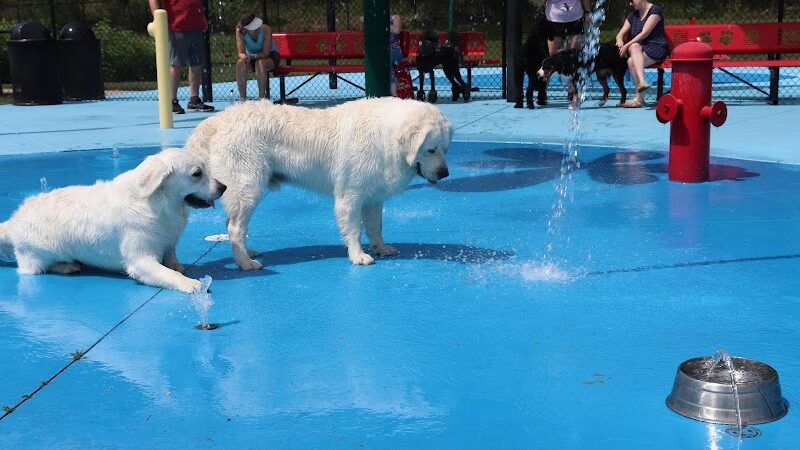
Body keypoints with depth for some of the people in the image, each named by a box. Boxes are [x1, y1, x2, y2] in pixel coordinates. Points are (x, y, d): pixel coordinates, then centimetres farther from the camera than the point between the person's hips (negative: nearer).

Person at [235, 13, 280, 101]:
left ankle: (262, 97, -28)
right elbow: (241, 52, -24)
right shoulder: (240, 32, -20)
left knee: (260, 63, -36)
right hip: (252, 58, 3)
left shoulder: (266, 29, -28)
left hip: (270, 56, -2)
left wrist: (251, 56, -43)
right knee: (240, 63, -28)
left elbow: (265, 53, -27)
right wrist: (244, 56, -48)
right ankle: (242, 98, -22)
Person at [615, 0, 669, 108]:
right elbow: (620, 34, 13)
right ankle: (642, 81, -46)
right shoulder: (633, 15, 19)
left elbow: (644, 33, -15)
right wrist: (620, 41, -12)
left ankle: (639, 98, -38)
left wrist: (627, 46, -19)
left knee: (632, 61, -33)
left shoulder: (654, 10, -4)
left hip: (656, 48, -6)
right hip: (639, 49, 6)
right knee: (634, 46, -32)